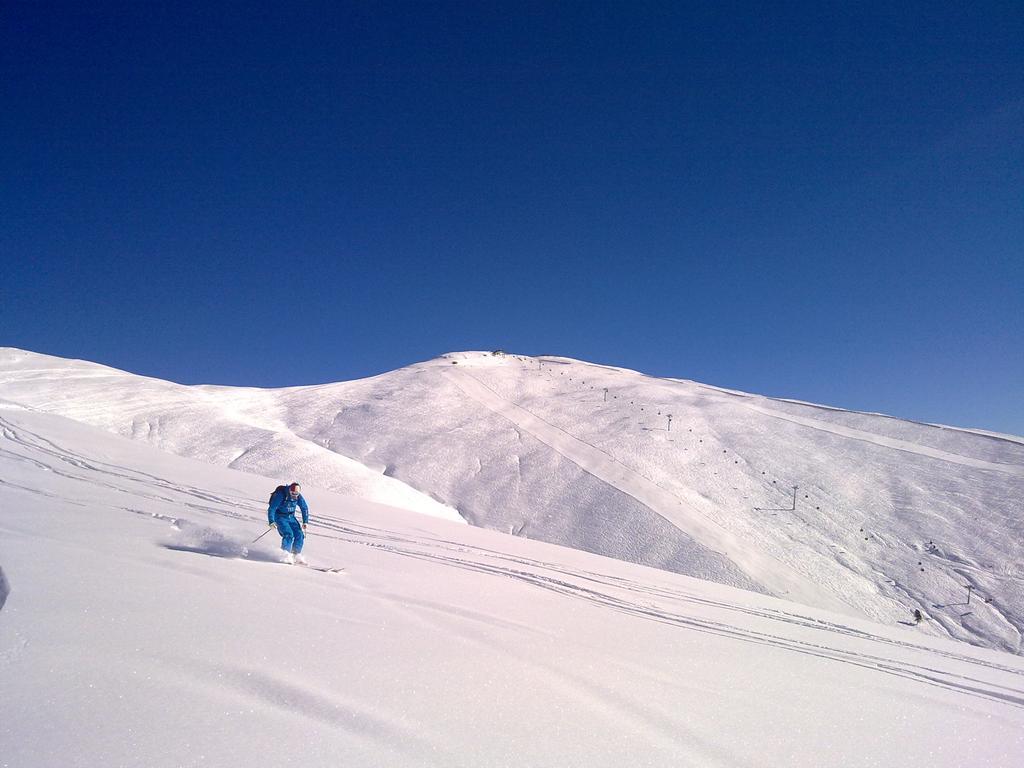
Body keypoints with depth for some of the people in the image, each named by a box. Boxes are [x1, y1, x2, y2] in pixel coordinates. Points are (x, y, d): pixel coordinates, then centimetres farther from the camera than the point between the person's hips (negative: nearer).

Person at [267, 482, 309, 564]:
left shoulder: (298, 496, -10)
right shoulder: (280, 495, -25)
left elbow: (304, 508, 5)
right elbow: (271, 509, -22)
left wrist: (305, 521, 1)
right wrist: (271, 522, -32)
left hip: (291, 517, 5)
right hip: (280, 517, -5)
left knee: (299, 534, -8)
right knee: (288, 534, -24)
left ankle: (297, 555, 6)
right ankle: (286, 555, -14)